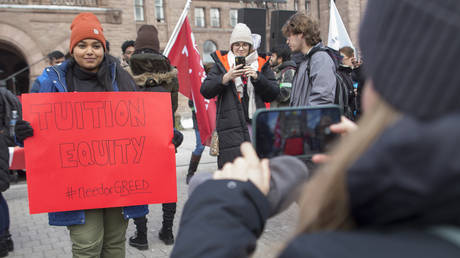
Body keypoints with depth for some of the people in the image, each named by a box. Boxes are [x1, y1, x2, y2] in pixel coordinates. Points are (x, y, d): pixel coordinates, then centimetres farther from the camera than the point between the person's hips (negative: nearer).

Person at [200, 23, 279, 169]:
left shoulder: (261, 64, 14)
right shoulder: (222, 63, 11)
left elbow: (273, 94, 7)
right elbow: (205, 91, 2)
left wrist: (257, 77, -8)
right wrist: (225, 78, -13)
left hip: (257, 124, 2)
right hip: (231, 126, -1)